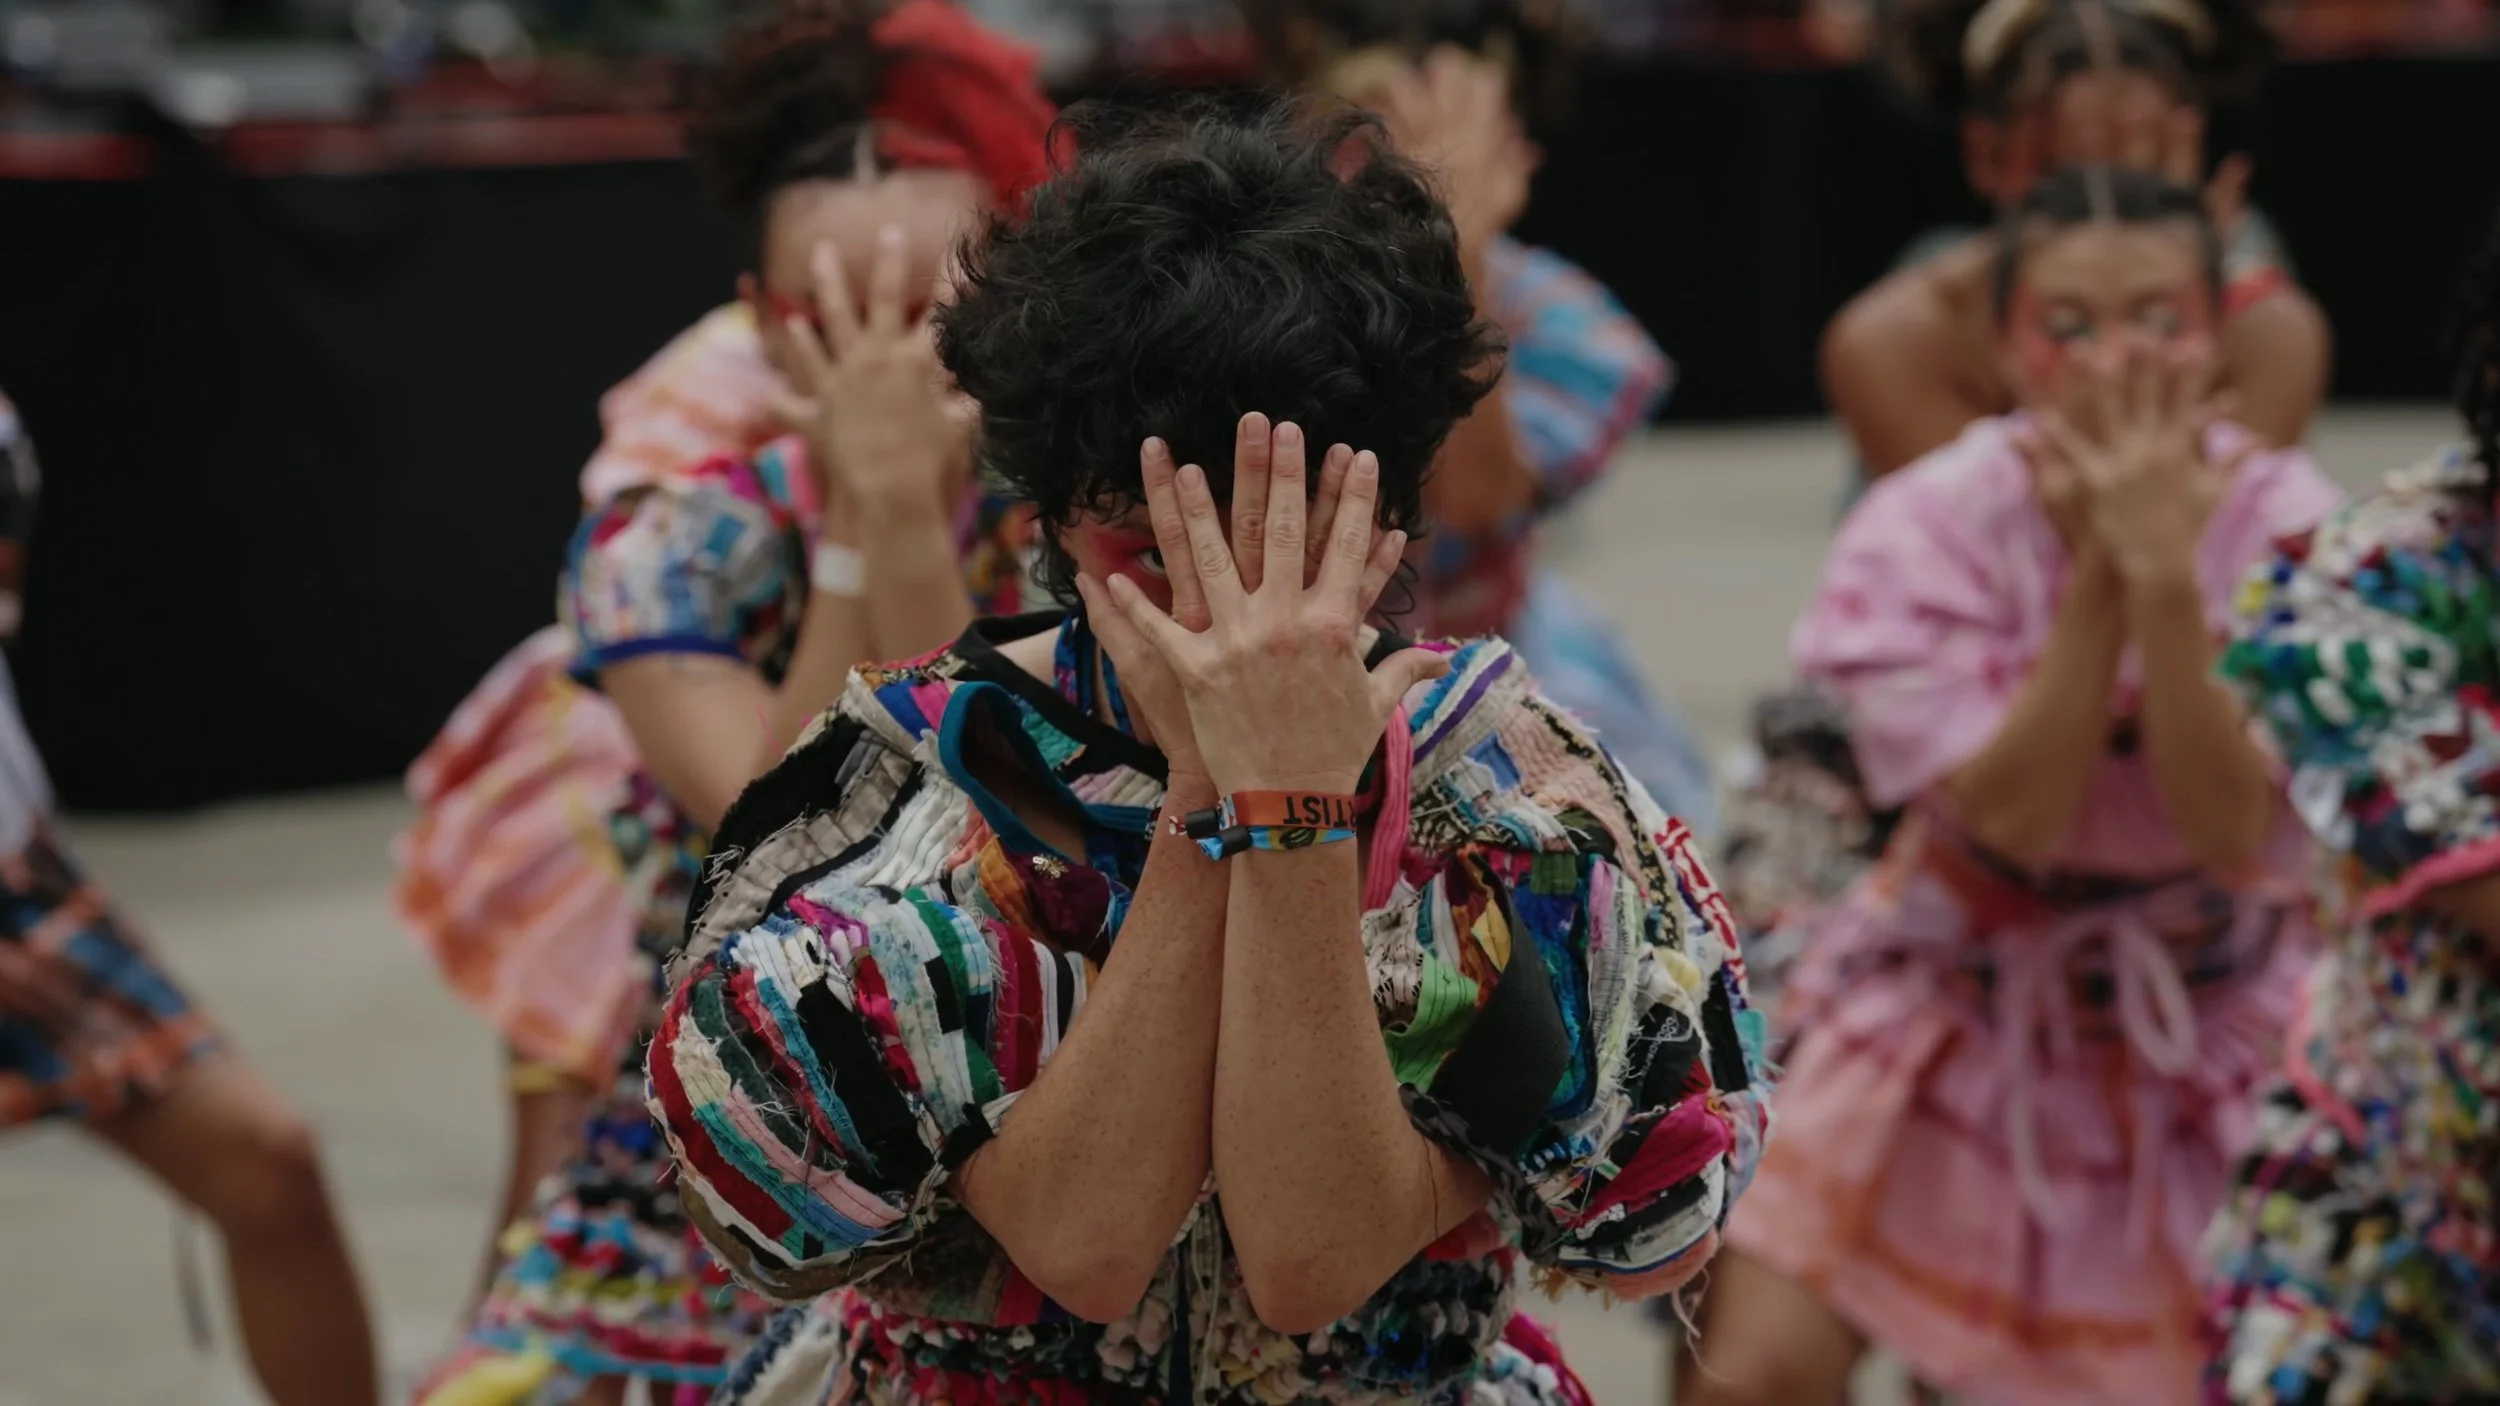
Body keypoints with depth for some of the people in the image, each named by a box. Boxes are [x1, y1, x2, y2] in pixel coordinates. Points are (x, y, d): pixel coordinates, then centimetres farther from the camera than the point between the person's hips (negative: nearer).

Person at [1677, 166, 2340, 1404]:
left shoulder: (2280, 521, -14)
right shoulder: (1932, 524, -15)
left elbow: (2231, 829, -24)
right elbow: (2016, 816, -24)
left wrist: (2166, 570, -33)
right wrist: (2094, 570, -30)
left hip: (2213, 1012, 1)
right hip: (1963, 991, -1)